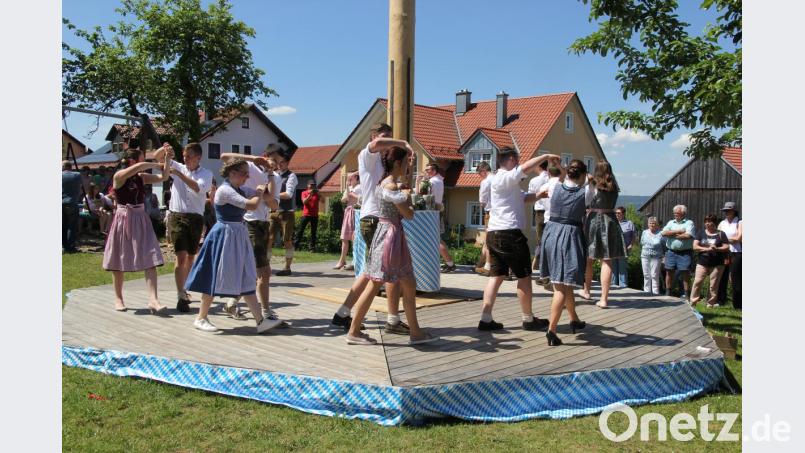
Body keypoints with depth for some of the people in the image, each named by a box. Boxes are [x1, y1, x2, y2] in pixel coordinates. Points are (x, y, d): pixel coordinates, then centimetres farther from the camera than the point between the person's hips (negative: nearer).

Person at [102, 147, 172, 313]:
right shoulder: (119, 176, -10)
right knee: (119, 262, 7)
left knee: (150, 259, -8)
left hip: (141, 220, 5)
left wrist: (167, 159, -10)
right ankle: (118, 298, 24)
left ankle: (153, 299, -11)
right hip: (124, 220, -5)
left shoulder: (142, 177, 7)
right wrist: (157, 164, -13)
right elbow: (139, 167, -26)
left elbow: (163, 177, 2)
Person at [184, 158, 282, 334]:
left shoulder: (240, 190, 9)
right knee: (215, 278, 2)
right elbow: (252, 205, -23)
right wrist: (260, 192, -5)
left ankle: (260, 320, 6)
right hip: (225, 236, -9)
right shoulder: (225, 190, -17)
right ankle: (201, 318, 18)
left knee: (246, 279, 6)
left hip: (239, 236, 9)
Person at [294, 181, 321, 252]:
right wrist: (310, 194, -19)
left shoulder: (317, 193, 10)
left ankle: (312, 247, -1)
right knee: (301, 230, -1)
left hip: (315, 215, 1)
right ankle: (296, 245, 2)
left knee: (313, 232, 0)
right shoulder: (304, 193, 5)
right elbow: (304, 202, -9)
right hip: (306, 214, -1)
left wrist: (318, 194, -16)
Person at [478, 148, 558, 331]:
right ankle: (528, 319, 12)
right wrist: (546, 156, -12)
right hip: (509, 234, -10)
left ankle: (486, 318, 3)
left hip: (494, 234, 10)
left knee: (496, 275, 7)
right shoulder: (504, 178, -10)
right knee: (524, 276, 2)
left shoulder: (508, 182, 22)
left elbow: (523, 198, 22)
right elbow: (527, 167, -24)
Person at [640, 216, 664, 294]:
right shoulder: (644, 232, 12)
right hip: (645, 256, 4)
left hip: (656, 257, -4)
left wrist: (662, 255, -4)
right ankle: (647, 291, 15)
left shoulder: (660, 234, -2)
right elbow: (641, 244, 19)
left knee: (654, 275, -4)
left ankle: (655, 292, 1)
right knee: (646, 275, 8)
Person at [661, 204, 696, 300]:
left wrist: (672, 235, -5)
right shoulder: (671, 222, 15)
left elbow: (688, 235, -16)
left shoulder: (689, 223, 0)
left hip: (684, 253, -4)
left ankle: (685, 295, 5)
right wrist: (678, 231, -8)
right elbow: (664, 233, -1)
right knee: (669, 272, 7)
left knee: (685, 273, -1)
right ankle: (667, 293, 15)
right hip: (671, 252, 4)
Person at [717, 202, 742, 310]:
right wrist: (731, 239, -6)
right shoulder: (722, 223, 13)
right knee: (721, 278, 7)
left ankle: (737, 304, 3)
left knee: (735, 279, -3)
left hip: (736, 253, -4)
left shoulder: (739, 223, -1)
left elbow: (739, 238, -10)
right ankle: (721, 300, 19)